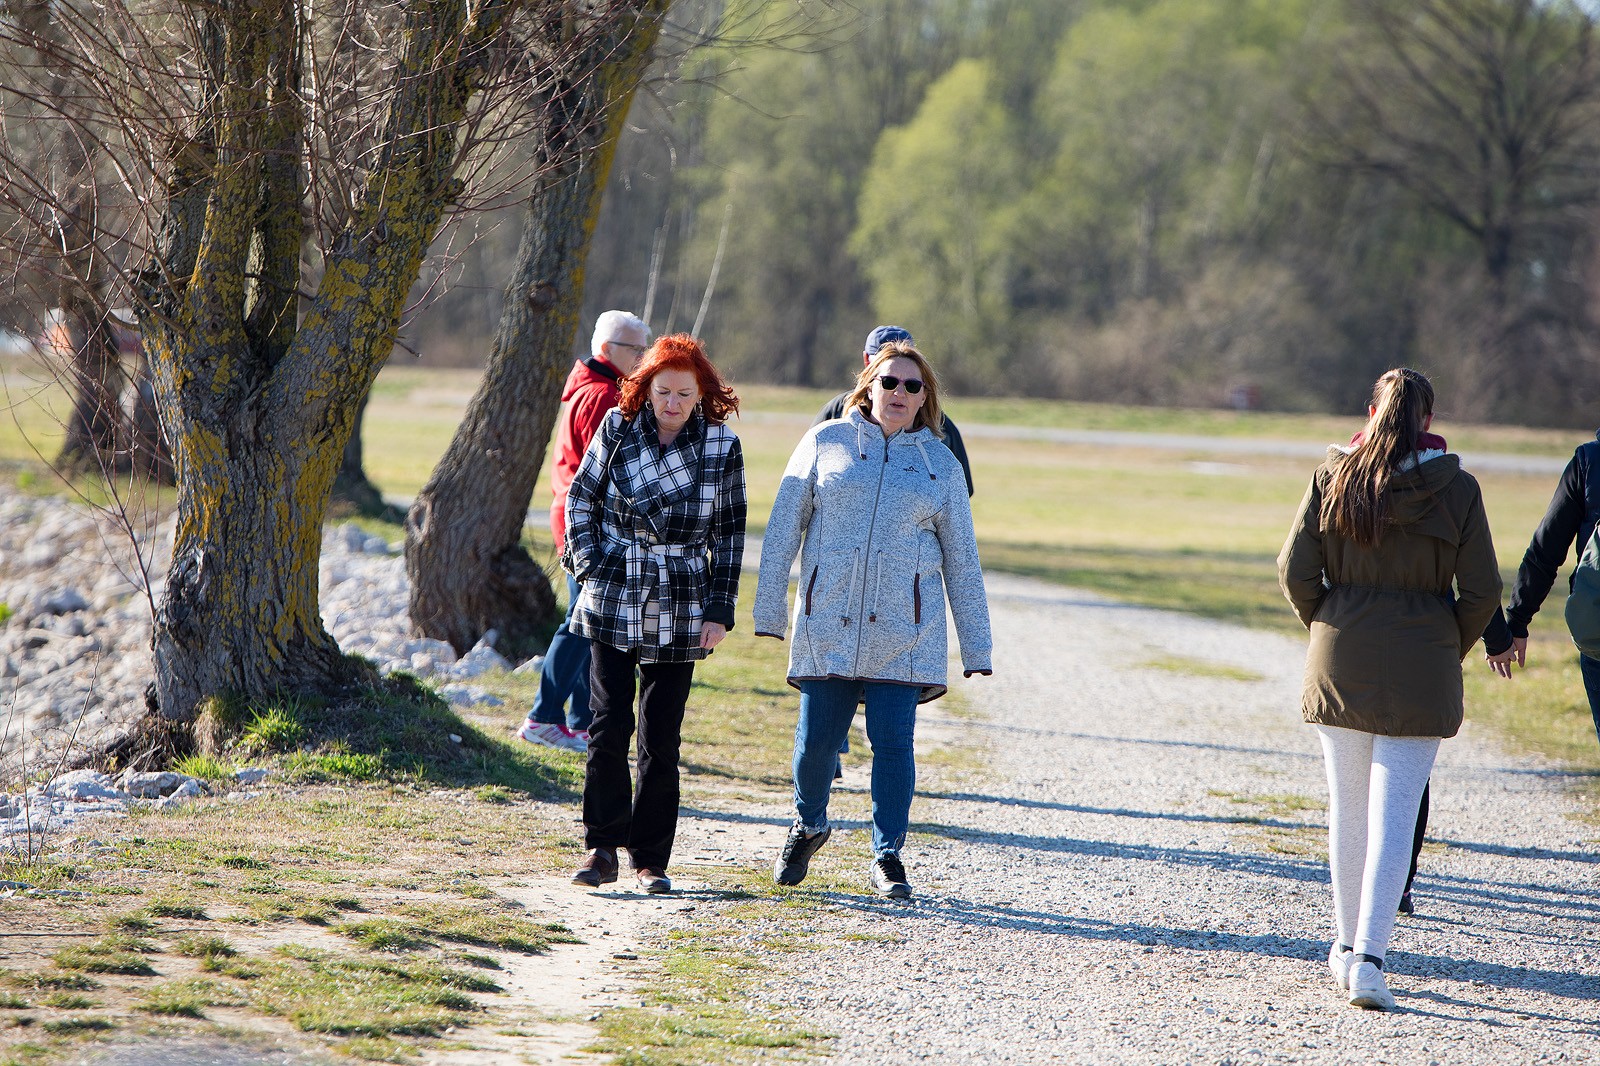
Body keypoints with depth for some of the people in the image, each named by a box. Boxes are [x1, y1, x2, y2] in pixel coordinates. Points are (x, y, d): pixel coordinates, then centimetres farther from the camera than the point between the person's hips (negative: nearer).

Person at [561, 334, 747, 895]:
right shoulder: (618, 428, -1)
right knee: (609, 725, -5)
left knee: (661, 738, 3)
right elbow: (581, 495, 9)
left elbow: (729, 533, 4)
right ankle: (602, 848, 2)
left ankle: (651, 859, 11)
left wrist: (719, 610, 0)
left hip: (680, 611, 0)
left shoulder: (722, 446, -1)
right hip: (613, 600, 0)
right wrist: (588, 561, -3)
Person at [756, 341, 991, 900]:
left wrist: (975, 646, 9)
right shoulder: (826, 442, 7)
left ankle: (887, 858, 4)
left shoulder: (939, 463, 10)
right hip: (828, 620, 0)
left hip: (904, 629, 0)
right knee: (816, 737, 1)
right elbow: (784, 527, 7)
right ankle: (808, 828, 28)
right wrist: (769, 609, 0)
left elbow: (961, 559, 13)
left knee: (893, 741, -6)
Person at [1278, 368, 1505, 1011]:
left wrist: (1326, 630, 12)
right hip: (1421, 673, -2)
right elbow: (1482, 590, -4)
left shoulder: (1333, 477, -2)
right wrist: (1450, 650, 11)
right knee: (1395, 812, -2)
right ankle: (1368, 957, -12)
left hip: (1339, 663, 2)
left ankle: (1347, 946, 26)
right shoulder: (1457, 489, -4)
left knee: (1348, 807, 15)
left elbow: (1296, 570, -4)